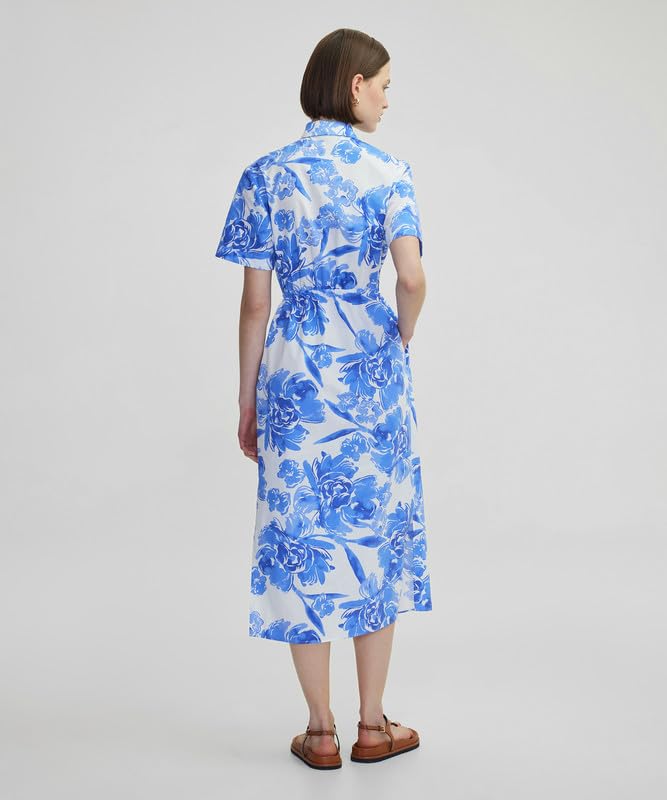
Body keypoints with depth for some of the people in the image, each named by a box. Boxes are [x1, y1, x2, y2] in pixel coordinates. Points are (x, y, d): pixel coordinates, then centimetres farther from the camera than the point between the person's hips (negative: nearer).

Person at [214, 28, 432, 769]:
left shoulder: (267, 174, 0)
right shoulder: (388, 171, -4)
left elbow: (254, 303, -2)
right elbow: (412, 277, -17)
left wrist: (247, 399, 6)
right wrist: (401, 340, 4)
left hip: (296, 370, 1)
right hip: (372, 370, 0)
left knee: (303, 535, 8)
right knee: (375, 529, 12)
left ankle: (321, 732, 16)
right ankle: (373, 726, 21)